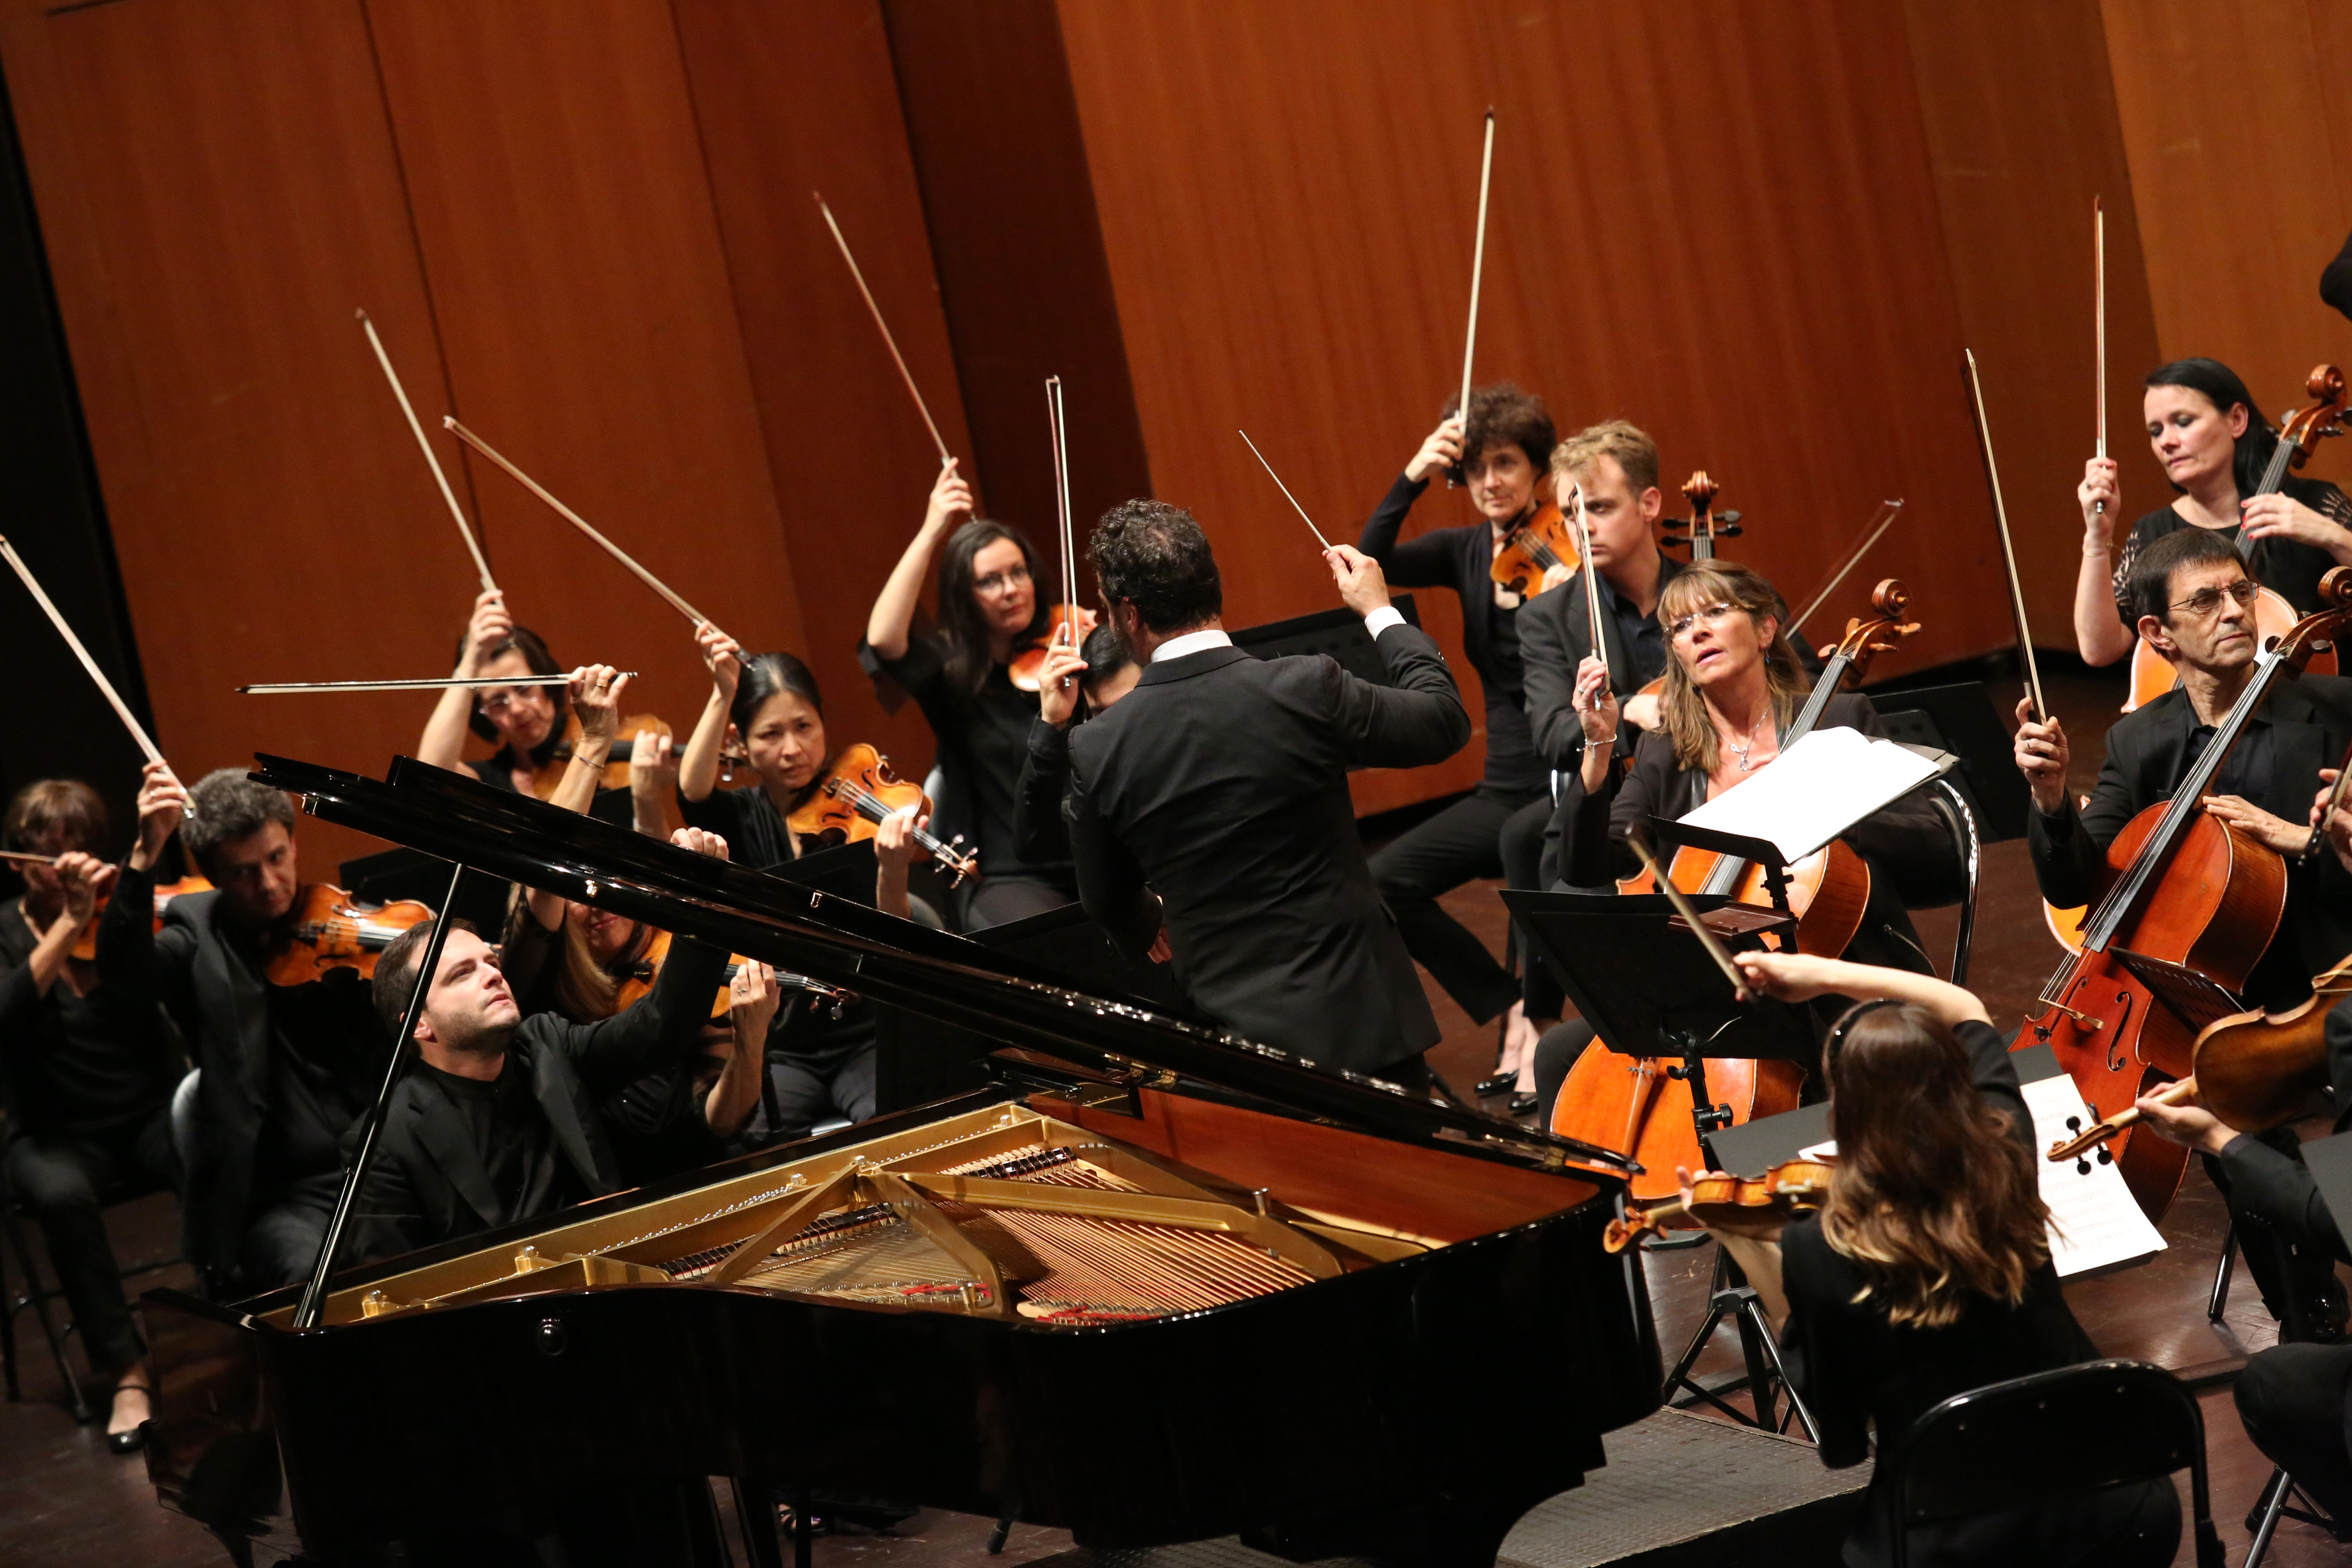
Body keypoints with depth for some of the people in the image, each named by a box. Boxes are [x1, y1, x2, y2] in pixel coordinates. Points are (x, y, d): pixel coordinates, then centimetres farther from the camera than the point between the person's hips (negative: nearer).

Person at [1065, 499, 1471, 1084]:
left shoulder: (1097, 749, -7)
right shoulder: (1308, 689, -13)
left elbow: (1112, 913, 8)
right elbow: (1446, 719, 4)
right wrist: (1379, 611, 19)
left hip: (1232, 1033, 1)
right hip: (1355, 1017, -1)